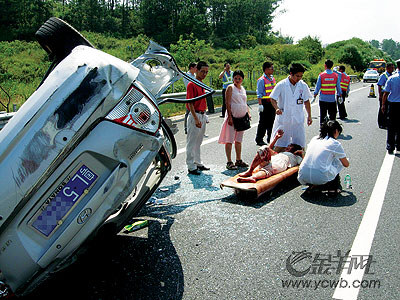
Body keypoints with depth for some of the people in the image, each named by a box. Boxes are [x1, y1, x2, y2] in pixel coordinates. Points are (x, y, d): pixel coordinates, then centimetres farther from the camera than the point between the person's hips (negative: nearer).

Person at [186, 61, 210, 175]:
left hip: (202, 115, 9)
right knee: (191, 143, 0)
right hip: (195, 116, -9)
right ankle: (191, 167, 6)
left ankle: (198, 163, 28)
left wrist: (204, 116, 18)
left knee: (198, 142, 17)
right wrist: (196, 119, -23)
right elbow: (190, 103, -18)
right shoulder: (192, 85, -13)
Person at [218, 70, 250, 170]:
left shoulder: (243, 88, 16)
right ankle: (229, 162, 0)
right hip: (232, 116, -7)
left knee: (239, 140, 12)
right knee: (230, 139, -4)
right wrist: (230, 116, -17)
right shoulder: (230, 87, -4)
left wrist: (248, 113, 7)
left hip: (242, 117, 7)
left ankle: (238, 160, 20)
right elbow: (228, 103, -11)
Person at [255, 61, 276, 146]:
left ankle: (270, 139, 24)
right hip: (265, 103, -7)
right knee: (263, 122, -2)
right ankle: (259, 140, 7)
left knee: (271, 121, 13)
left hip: (272, 103, 7)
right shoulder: (261, 80, -9)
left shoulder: (273, 78, 14)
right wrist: (260, 104, -19)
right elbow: (259, 94, -12)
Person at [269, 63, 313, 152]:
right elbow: (273, 99, -1)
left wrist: (309, 116, 13)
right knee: (279, 145, 3)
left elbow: (306, 101, 12)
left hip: (298, 120, 3)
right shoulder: (281, 85, -7)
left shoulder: (303, 86, 2)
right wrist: (277, 108, -20)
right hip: (283, 120, -2)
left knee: (300, 145, 6)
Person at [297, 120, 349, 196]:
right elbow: (346, 164, 15)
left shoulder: (314, 139, 16)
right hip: (321, 179, -5)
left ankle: (314, 186, 14)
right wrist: (346, 160, 40)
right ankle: (334, 187, 20)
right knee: (339, 159, 18)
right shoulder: (335, 144, 2)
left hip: (303, 179, 5)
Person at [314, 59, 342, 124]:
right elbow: (338, 87, 3)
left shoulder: (321, 75, -7)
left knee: (323, 115, 6)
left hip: (323, 99, -1)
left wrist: (315, 95, 5)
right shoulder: (336, 75, -1)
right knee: (332, 115, 9)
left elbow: (317, 87, -5)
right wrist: (340, 95, 14)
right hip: (332, 99, 1)